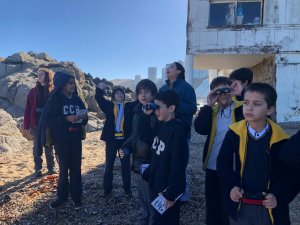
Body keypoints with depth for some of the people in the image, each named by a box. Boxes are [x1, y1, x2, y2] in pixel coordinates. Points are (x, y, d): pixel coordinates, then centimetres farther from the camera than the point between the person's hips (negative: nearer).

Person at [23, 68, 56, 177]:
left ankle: (51, 167, 21)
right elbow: (28, 109, 2)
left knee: (49, 146, 9)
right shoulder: (34, 91, 3)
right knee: (37, 146, 6)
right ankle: (38, 168, 17)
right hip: (36, 123, 1)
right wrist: (26, 125, -2)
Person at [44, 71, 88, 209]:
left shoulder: (77, 99, 7)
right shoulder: (55, 100, -6)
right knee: (63, 168, 7)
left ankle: (76, 197, 17)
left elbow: (84, 120, 12)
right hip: (61, 140, -3)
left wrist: (84, 117, -11)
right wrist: (66, 119, -23)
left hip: (76, 140, 3)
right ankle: (61, 196, 25)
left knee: (76, 168, 6)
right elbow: (48, 120, -12)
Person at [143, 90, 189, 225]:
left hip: (167, 190, -8)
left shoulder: (177, 130, -21)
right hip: (156, 186, 8)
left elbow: (178, 165, -22)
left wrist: (170, 193, -20)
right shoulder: (161, 126, 6)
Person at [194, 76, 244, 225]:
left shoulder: (242, 108, -6)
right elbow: (200, 128, -7)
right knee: (212, 207, 19)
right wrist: (208, 105, -11)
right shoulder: (213, 110, 9)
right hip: (212, 167, 5)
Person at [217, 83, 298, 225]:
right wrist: (231, 187, -13)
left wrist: (278, 196, -13)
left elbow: (290, 173, -1)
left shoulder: (280, 139, -9)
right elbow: (223, 163, -1)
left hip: (269, 208, 0)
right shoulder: (234, 133, -8)